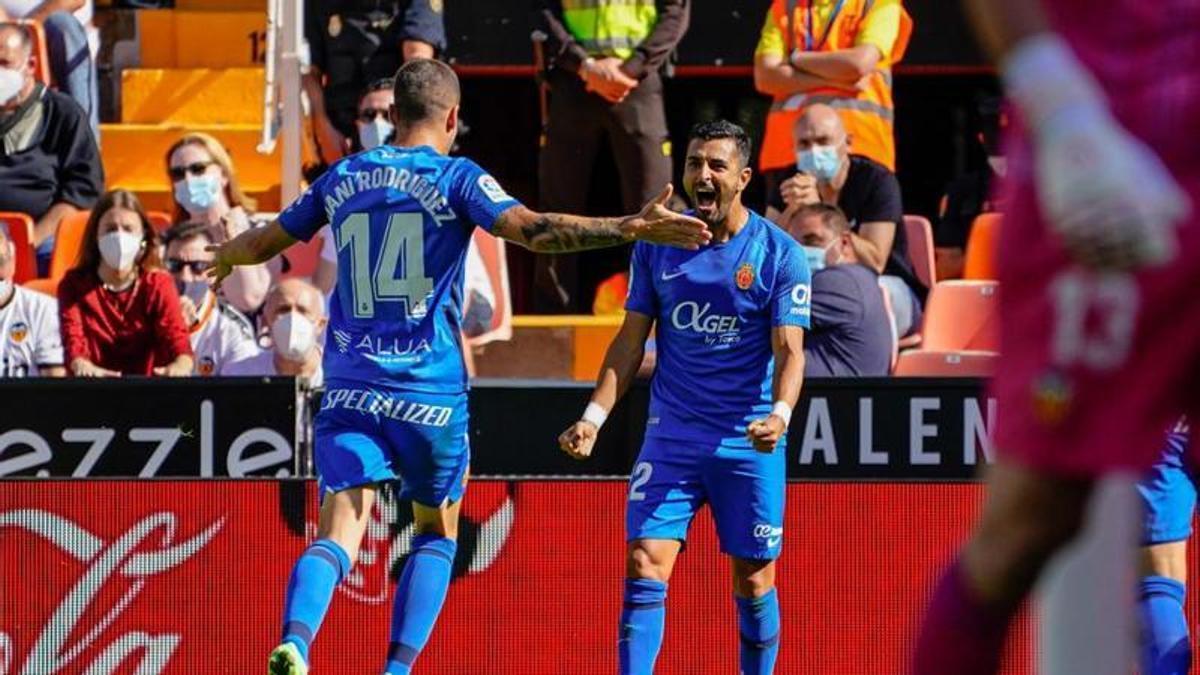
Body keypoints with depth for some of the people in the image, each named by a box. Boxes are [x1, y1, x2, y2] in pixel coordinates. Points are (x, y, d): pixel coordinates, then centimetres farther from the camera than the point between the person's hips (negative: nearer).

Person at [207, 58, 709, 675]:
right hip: (431, 393, -2)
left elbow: (264, 242, 23)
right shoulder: (456, 179, -2)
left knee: (338, 536, -7)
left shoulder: (341, 178, 10)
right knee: (436, 534, 17)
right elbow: (532, 230, -18)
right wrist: (630, 229, -21)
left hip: (350, 388, 2)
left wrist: (222, 258, 45)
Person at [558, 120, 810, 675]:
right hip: (671, 437, 2)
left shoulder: (780, 254, -5)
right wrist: (595, 416, -3)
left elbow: (789, 349, -11)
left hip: (748, 444, -2)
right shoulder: (656, 245, 4)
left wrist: (780, 414, -30)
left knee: (753, 584, 5)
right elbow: (631, 341, 8)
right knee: (644, 566, -10)